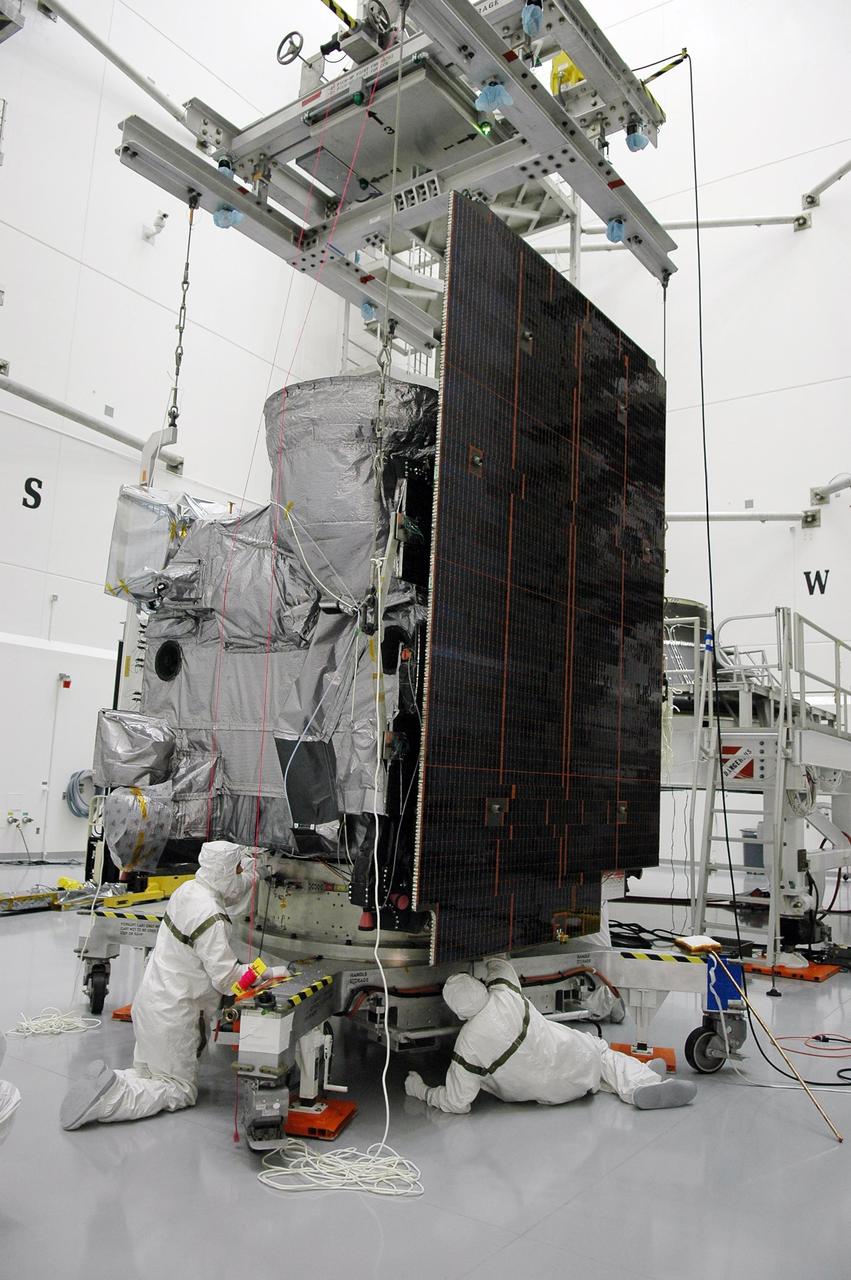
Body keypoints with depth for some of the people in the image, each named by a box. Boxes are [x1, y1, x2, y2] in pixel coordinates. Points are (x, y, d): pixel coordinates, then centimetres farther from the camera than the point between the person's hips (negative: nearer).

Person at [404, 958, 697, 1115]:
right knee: (599, 1050, 27)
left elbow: (457, 1103, -10)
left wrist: (421, 1091, 6)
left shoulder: (468, 1046, -21)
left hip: (551, 1092, -1)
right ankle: (644, 1081, 10)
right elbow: (500, 965, 10)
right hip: (580, 1063, 1)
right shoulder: (506, 992, -17)